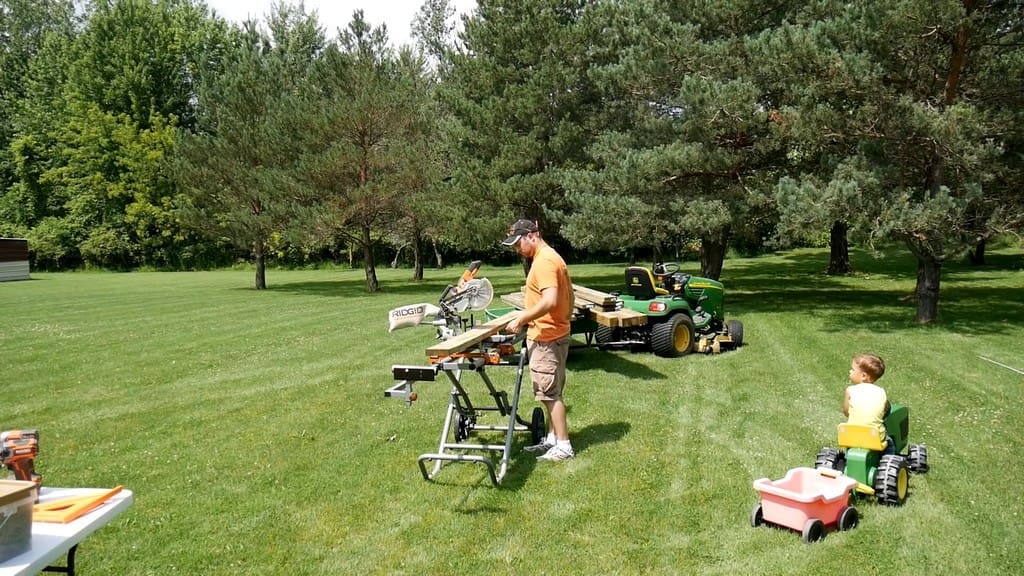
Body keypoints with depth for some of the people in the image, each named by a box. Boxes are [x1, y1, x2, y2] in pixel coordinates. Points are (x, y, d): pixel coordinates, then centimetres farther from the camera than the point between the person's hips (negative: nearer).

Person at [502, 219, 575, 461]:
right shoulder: (550, 257, 14)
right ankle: (552, 438, 25)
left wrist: (522, 319, -25)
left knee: (550, 393, -4)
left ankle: (563, 446, 3)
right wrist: (565, 318, 27)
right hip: (554, 334, 11)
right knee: (552, 392, 16)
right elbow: (569, 295, 21)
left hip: (547, 338, -11)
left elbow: (550, 300, -30)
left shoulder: (544, 261, -18)